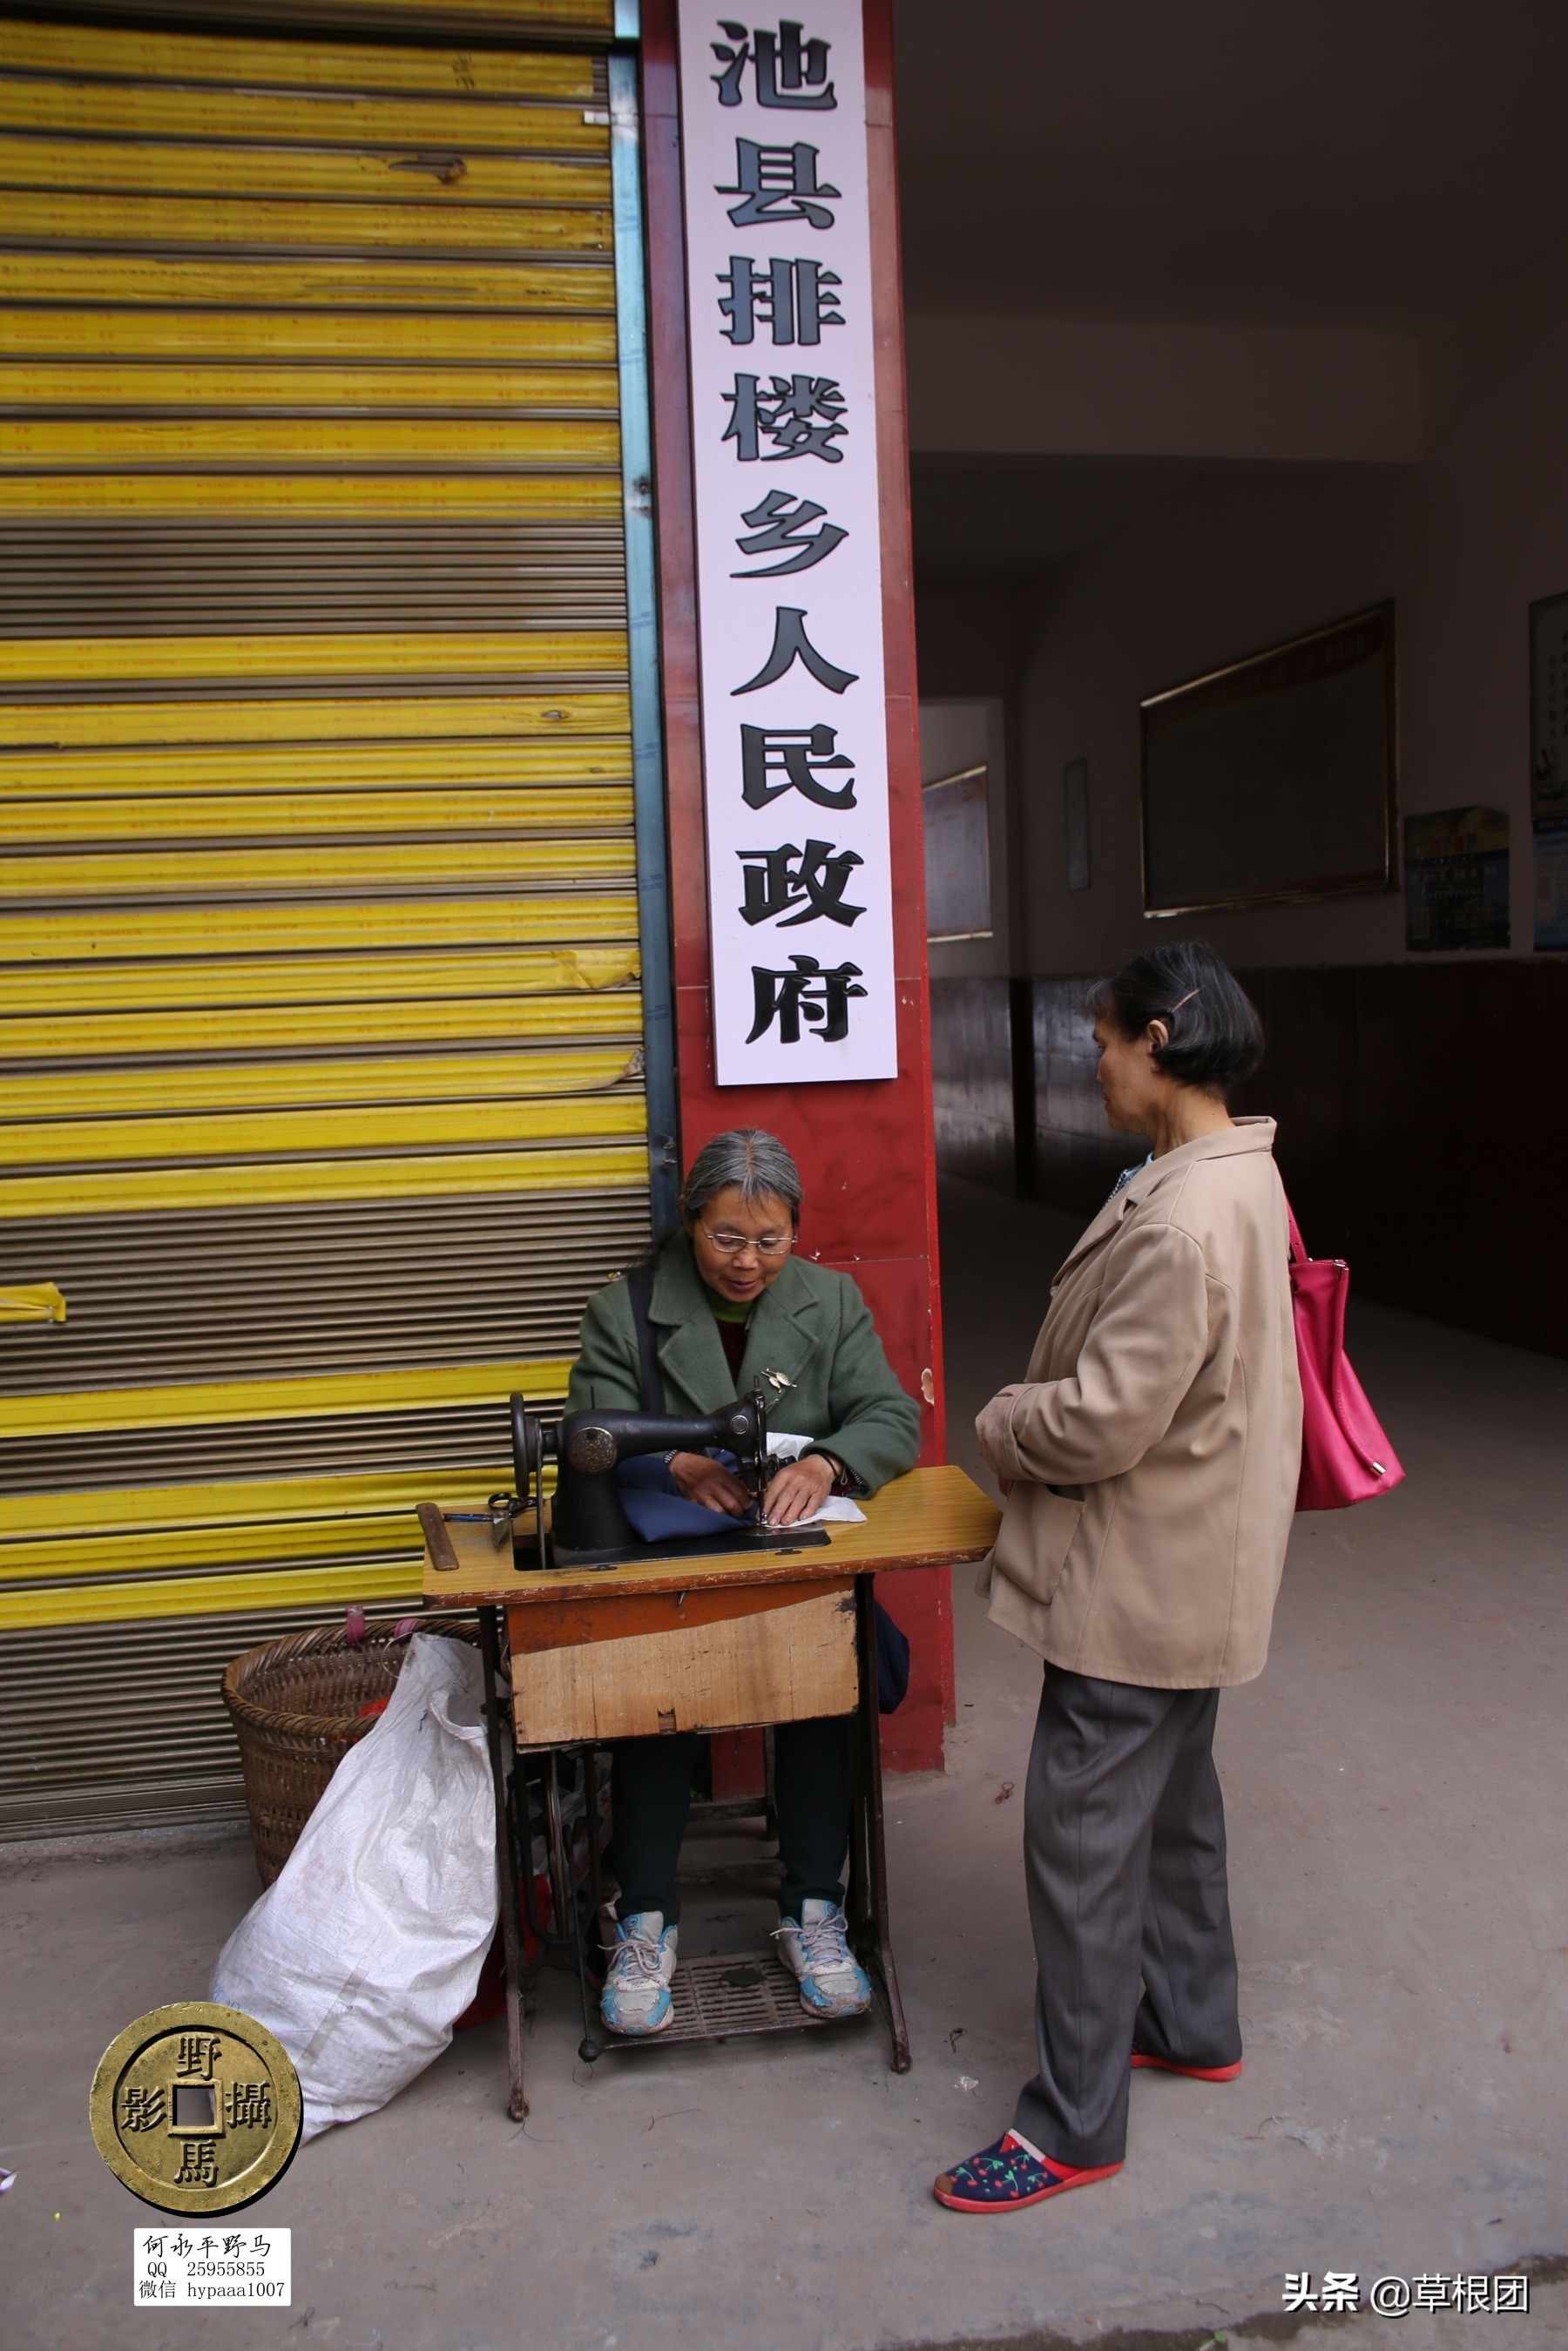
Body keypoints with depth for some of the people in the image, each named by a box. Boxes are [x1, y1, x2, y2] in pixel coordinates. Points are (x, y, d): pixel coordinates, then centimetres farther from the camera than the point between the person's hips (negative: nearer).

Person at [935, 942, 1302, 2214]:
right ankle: (1194, 2024, 43)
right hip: (1191, 1567, 10)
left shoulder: (1182, 1223, -29)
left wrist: (999, 1419, -8)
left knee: (1081, 1836, 2)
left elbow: (1101, 1418, -27)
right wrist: (1032, 1411, 8)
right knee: (1171, 1799, 25)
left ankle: (1075, 2123, 17)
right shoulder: (1239, 1176, 5)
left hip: (1140, 1583, -10)